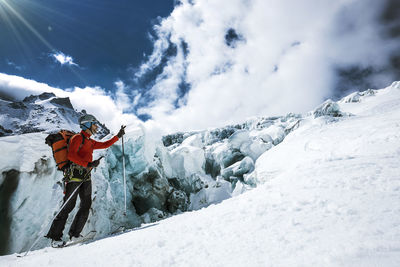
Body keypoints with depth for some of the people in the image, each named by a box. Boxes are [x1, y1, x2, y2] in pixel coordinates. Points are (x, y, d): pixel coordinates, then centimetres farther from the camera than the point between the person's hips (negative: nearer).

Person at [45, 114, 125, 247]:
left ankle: (74, 234, 17)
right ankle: (55, 237, 6)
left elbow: (105, 145, 30)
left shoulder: (90, 142, 21)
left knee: (86, 205, 6)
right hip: (75, 175, -8)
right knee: (68, 206, -5)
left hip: (86, 176, 8)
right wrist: (88, 164, -26)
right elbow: (71, 155, -17)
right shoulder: (77, 138, -5)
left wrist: (118, 136, 27)